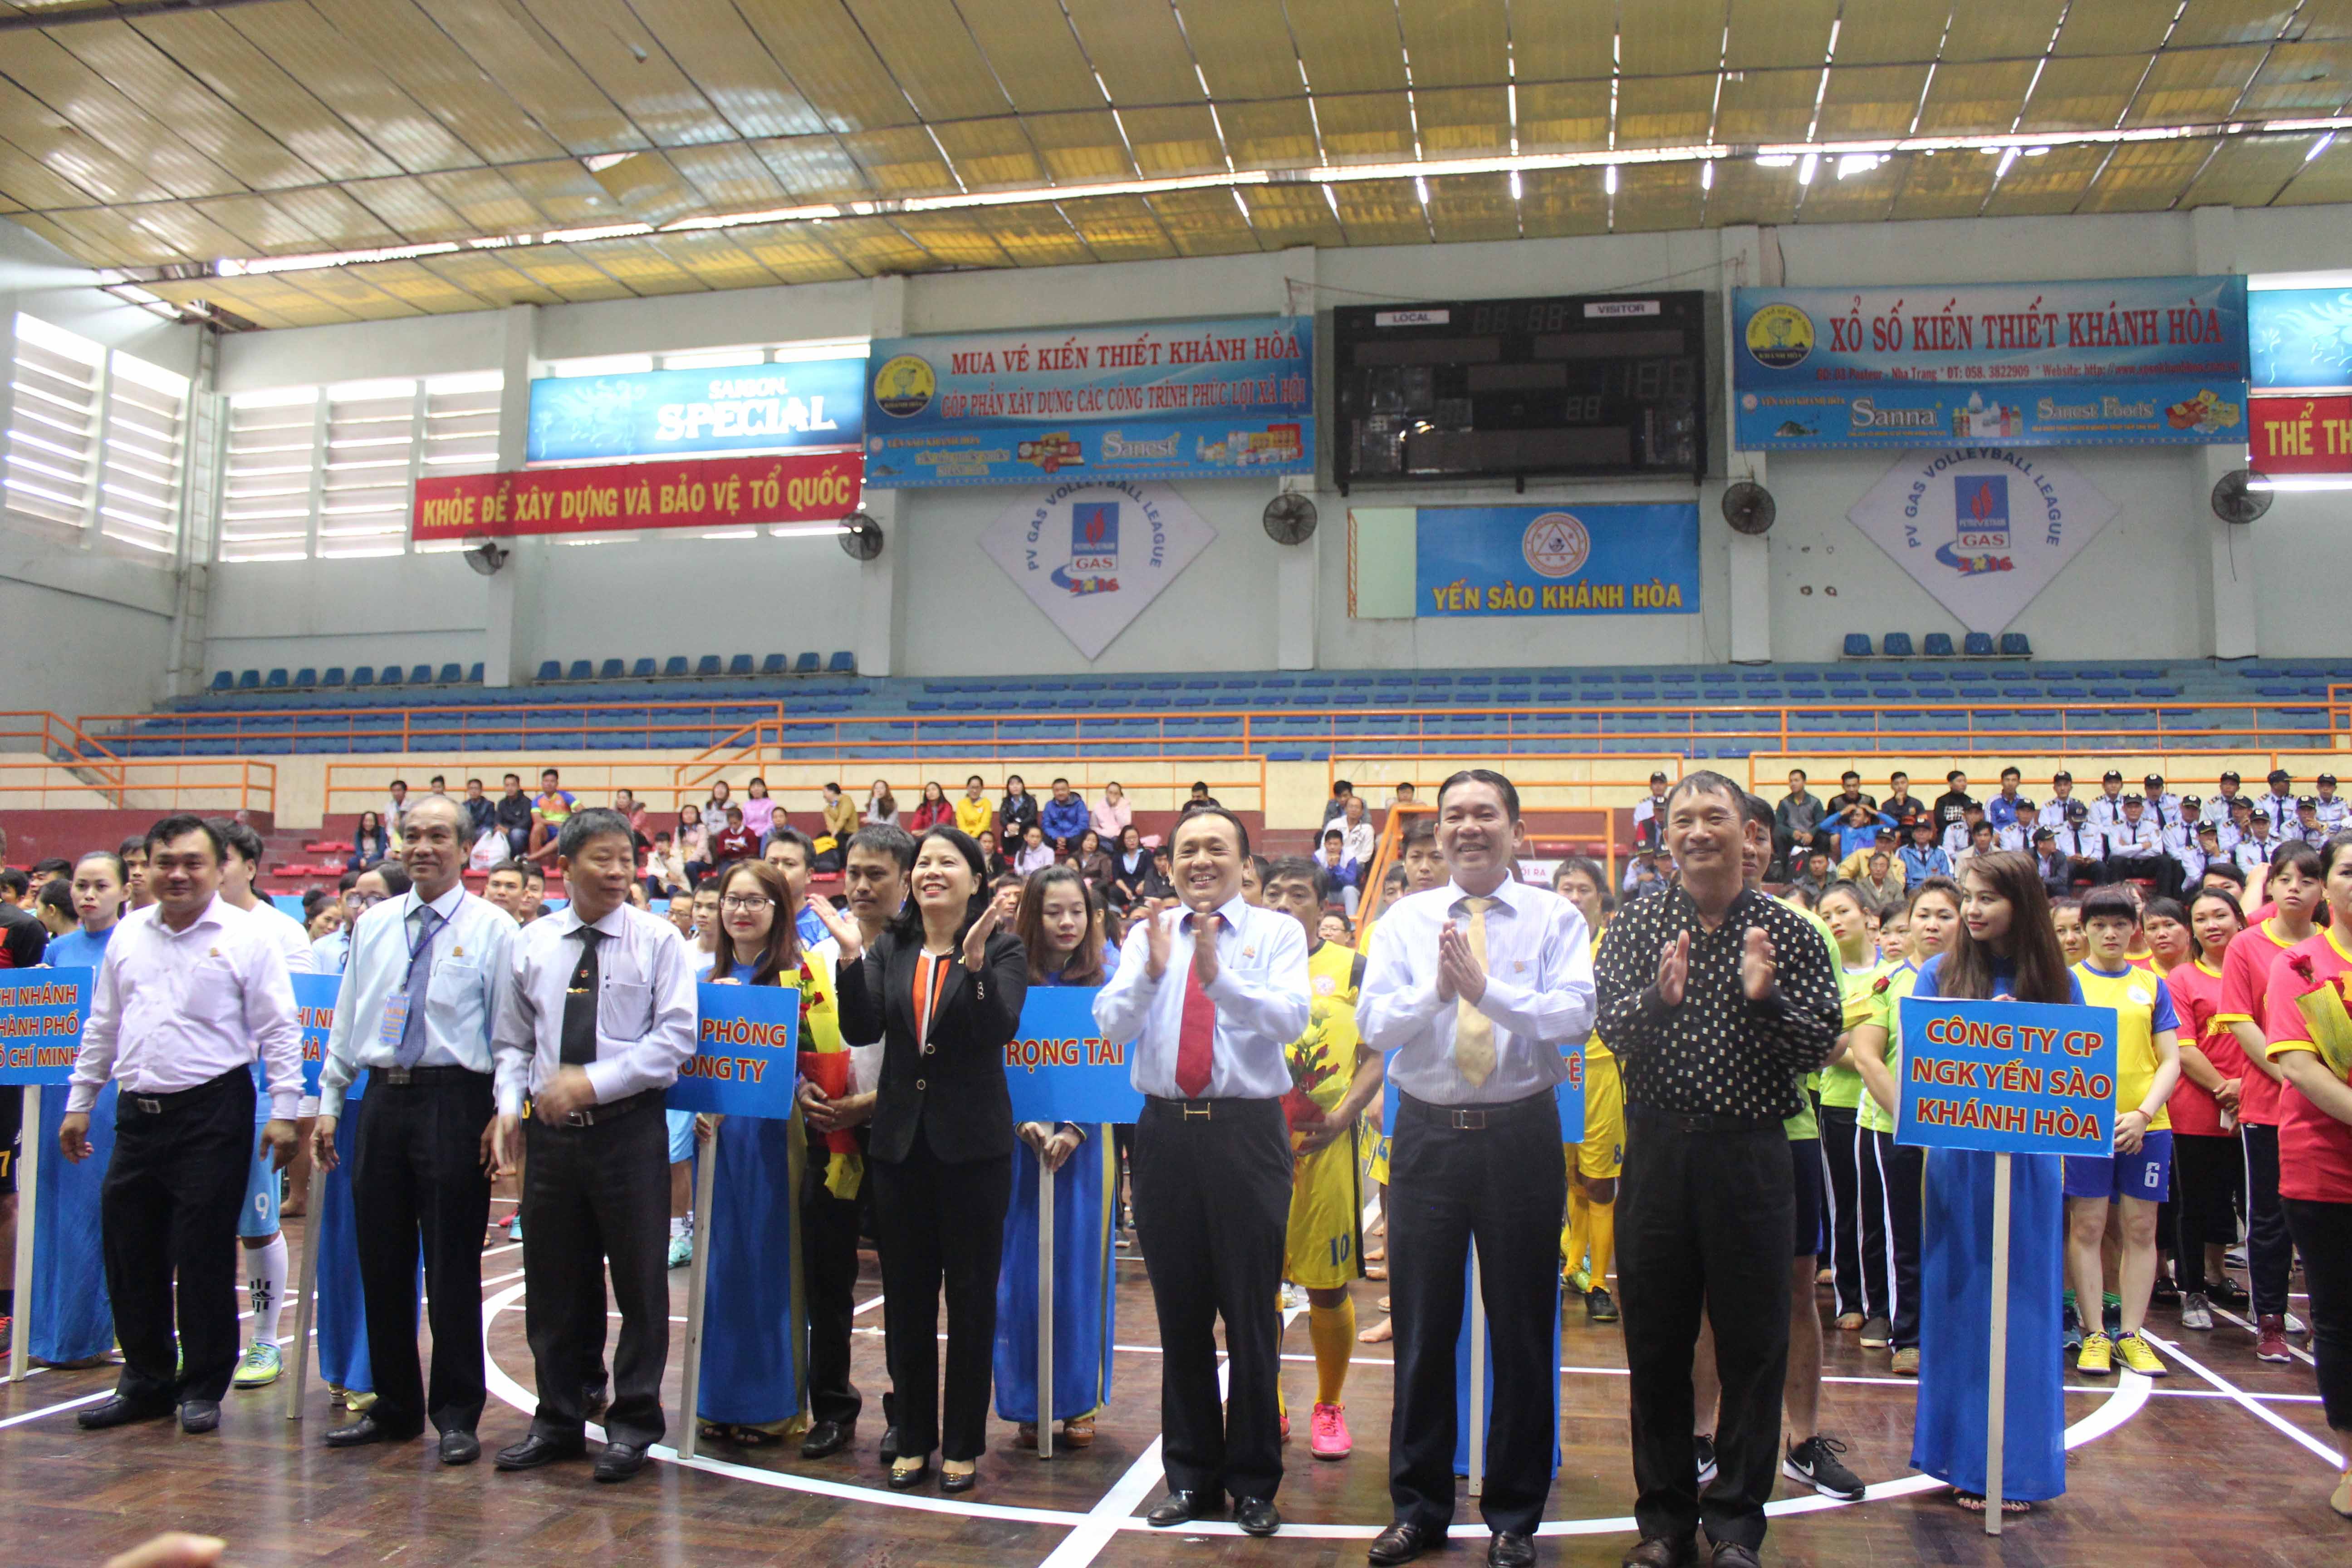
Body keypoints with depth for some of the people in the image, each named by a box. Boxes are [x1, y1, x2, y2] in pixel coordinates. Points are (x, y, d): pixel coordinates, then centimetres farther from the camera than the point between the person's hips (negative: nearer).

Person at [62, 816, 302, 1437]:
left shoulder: (247, 937, -6)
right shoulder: (128, 936, 10)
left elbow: (279, 1031, -7)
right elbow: (102, 1027, 19)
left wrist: (284, 1110, -11)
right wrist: (80, 1103, 18)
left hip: (212, 1112, -5)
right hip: (138, 1112, 6)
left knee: (204, 1256, 1)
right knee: (130, 1253, 11)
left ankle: (202, 1388, 16)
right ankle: (146, 1383, 27)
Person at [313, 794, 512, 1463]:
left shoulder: (492, 929, -3)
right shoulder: (373, 924, 12)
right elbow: (346, 1018, 16)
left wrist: (504, 1114, -12)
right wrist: (329, 1102, 12)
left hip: (454, 1100, -5)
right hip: (383, 1098, 5)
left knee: (452, 1265, 0)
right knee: (381, 1261, 11)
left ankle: (457, 1415, 14)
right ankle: (394, 1407, 26)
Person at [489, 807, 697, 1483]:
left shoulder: (658, 941, -4)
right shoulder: (533, 944, 7)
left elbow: (676, 1036, -11)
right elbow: (512, 1039, 13)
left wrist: (593, 1081, -17)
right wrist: (510, 1103, -3)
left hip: (629, 1129, -3)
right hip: (550, 1130, 3)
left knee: (639, 1277, 4)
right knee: (553, 1282, 12)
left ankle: (633, 1423, 18)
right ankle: (559, 1420, 27)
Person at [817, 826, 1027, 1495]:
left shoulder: (1002, 949, -4)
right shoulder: (889, 949, 7)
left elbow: (1000, 1028, -19)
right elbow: (862, 1029, -6)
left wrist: (974, 963, -31)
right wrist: (850, 957, -18)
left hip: (973, 1144, -4)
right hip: (901, 1140, 4)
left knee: (971, 1296, 7)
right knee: (906, 1295, 12)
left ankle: (963, 1444, 20)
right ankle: (913, 1439, 26)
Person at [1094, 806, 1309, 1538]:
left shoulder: (1276, 932, 0)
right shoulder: (1146, 934, 7)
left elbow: (1291, 1019, -15)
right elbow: (1111, 1023, -5)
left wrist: (1220, 977, -29)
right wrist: (1151, 972, -22)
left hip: (1247, 1133, -2)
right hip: (1166, 1132, 3)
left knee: (1251, 1315, 5)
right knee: (1180, 1314, 12)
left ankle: (1254, 1482, 22)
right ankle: (1191, 1476, 28)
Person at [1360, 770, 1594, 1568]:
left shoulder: (1555, 917, 1)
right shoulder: (1405, 920, 5)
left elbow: (1576, 1015, -15)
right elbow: (1374, 1024, -6)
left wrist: (1485, 989, -26)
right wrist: (1438, 989, -23)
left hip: (1522, 1134, -1)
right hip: (1427, 1135, 1)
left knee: (1523, 1328, 9)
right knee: (1422, 1327, 10)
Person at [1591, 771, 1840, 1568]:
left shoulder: (1788, 931, 1)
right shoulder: (1638, 924, 4)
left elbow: (1823, 1045, -2)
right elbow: (1608, 1028, -3)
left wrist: (1766, 999, -20)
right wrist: (1658, 997, -22)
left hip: (1751, 1152, -1)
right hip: (1658, 1149, 1)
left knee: (1754, 1339, 6)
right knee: (1655, 1336, 9)